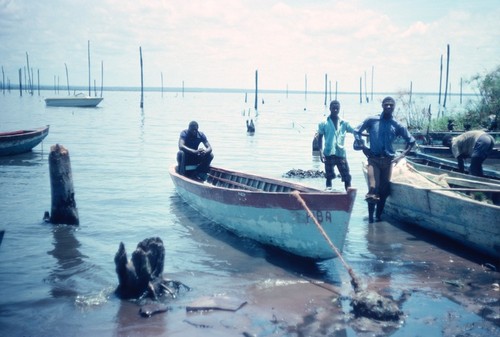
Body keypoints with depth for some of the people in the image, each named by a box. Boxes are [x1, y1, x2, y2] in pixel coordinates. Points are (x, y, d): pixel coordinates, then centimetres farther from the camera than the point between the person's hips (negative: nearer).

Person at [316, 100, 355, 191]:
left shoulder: (344, 123, 7)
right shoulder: (324, 123, 2)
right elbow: (320, 138, 4)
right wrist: (321, 152, -7)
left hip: (341, 153, 2)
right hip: (328, 154, -2)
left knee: (347, 177, 0)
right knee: (329, 177, 4)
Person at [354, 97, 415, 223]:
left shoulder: (397, 125, 1)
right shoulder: (372, 120, -2)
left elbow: (411, 141, 9)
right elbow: (357, 131, 8)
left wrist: (401, 156, 0)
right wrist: (363, 147, -1)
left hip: (388, 160, 2)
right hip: (374, 159, -2)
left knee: (384, 190, 6)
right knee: (373, 189, -15)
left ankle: (379, 216, 20)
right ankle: (370, 218, -4)